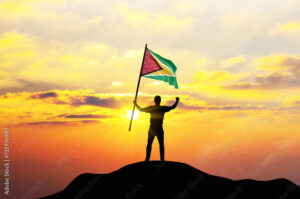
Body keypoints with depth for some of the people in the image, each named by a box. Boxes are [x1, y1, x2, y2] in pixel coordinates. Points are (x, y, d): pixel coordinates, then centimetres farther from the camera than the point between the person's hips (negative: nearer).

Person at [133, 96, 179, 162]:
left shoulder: (151, 108, -4)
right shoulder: (163, 108, -5)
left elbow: (141, 109, 6)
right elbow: (173, 107, 7)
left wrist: (136, 104, 21)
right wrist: (177, 100, 21)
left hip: (152, 129, 1)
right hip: (159, 129, -1)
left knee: (149, 144, 9)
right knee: (161, 144, 7)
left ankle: (147, 159, 5)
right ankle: (162, 159, 3)